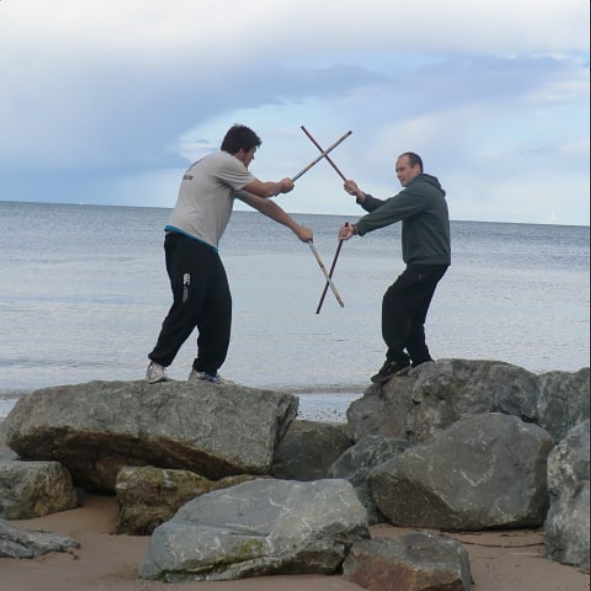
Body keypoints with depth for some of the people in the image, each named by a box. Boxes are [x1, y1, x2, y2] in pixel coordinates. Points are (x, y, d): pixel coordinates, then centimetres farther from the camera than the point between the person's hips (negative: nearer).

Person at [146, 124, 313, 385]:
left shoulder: (226, 171, 26)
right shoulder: (225, 163, -4)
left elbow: (262, 204, 29)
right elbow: (263, 191, -1)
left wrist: (297, 228, 31)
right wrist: (282, 185, 22)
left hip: (204, 248, 10)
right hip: (187, 243, -10)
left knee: (219, 308, 5)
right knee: (187, 307, -11)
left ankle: (205, 371, 8)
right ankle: (157, 364, -3)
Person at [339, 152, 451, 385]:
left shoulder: (420, 191, -11)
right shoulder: (422, 191, 24)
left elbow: (389, 213, -21)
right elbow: (386, 207, 20)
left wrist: (356, 228, -23)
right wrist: (360, 195, 7)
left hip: (427, 262, -11)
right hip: (431, 261, 11)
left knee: (394, 301, -17)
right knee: (412, 314, 12)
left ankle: (397, 359, -20)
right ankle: (422, 365, 13)